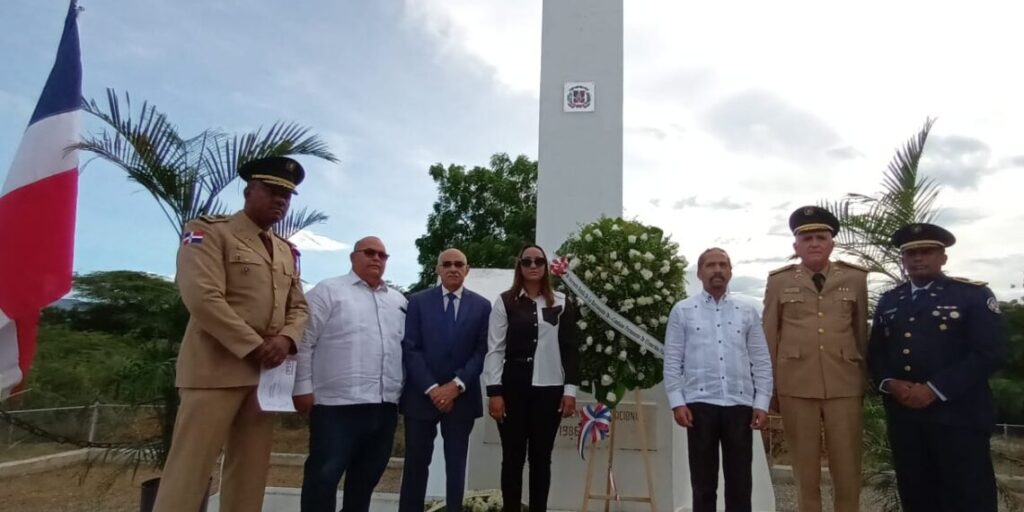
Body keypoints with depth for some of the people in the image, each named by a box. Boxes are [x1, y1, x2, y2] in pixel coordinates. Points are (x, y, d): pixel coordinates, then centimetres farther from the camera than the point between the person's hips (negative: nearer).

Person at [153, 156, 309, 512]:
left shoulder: (287, 252, 19)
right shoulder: (209, 232, -1)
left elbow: (298, 306, 16)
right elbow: (203, 298, -14)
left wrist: (286, 339, -6)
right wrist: (254, 347, -15)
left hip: (266, 372, 7)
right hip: (216, 368, -6)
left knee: (250, 473, 8)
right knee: (189, 471, -5)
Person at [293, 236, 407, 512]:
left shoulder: (399, 301, 16)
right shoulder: (328, 291, 0)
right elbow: (304, 342, -4)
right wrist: (303, 388, -9)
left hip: (385, 405, 6)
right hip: (338, 404, -5)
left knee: (366, 478, 15)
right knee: (324, 477, -1)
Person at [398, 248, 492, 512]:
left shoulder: (482, 305, 5)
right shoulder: (418, 301, 3)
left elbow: (482, 351, 0)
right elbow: (410, 348, -3)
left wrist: (457, 385, -12)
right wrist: (431, 388, -12)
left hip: (462, 396, 1)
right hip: (422, 395, 0)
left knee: (456, 464, 8)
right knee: (416, 463, 6)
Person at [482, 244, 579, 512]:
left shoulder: (561, 302, 6)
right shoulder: (506, 301, 2)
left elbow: (569, 348, 5)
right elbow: (495, 349, -1)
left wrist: (570, 389, -1)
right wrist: (494, 392, -7)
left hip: (549, 389, 1)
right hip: (513, 387, -1)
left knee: (541, 458, 9)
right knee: (512, 458, 6)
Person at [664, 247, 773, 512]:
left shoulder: (749, 311, 9)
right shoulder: (682, 311, 4)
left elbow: (762, 361, 8)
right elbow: (672, 361, 2)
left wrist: (762, 403, 1)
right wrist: (677, 402, -6)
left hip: (740, 405, 2)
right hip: (700, 404, -1)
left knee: (740, 483, 7)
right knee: (703, 483, 7)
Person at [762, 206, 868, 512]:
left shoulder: (855, 278, 7)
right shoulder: (779, 281, 5)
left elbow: (862, 333, 11)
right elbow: (770, 337, 6)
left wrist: (865, 380, 13)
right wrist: (769, 387, 6)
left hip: (844, 385, 1)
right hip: (795, 386, 0)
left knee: (848, 472, 6)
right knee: (805, 471, 8)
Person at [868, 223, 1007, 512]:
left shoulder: (974, 294, 0)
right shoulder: (888, 301, 15)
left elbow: (991, 352, -9)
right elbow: (875, 353, 16)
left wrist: (935, 390, -16)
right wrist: (889, 384, -6)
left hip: (957, 415, -4)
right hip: (903, 416, 4)